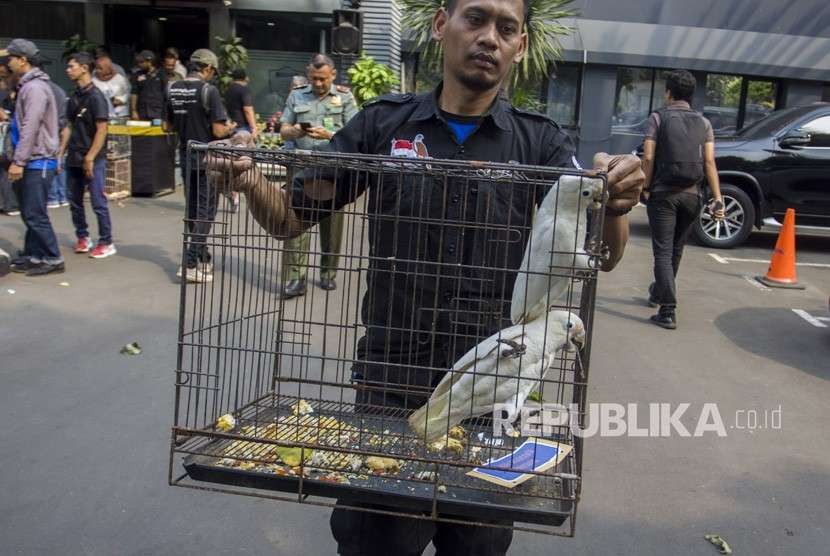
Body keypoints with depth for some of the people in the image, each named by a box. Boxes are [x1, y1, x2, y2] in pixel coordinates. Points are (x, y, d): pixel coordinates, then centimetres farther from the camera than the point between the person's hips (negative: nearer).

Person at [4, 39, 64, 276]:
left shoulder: (35, 87, -14)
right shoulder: (26, 86, 17)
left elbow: (30, 128, -21)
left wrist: (18, 161, -21)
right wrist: (17, 159, 19)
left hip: (37, 162, -10)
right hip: (30, 162, 10)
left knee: (35, 215, -7)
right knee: (29, 214, 13)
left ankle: (52, 260, 0)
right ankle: (33, 256, 20)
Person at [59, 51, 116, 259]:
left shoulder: (96, 97, -10)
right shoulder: (74, 97, 11)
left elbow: (101, 130, -14)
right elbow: (70, 127, 16)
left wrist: (90, 158, -17)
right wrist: (60, 153, 11)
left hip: (93, 160, -7)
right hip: (73, 159, 8)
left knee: (98, 203, -3)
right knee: (75, 202, 12)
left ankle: (106, 243, 6)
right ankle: (82, 238, 26)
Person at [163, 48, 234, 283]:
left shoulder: (174, 89, 4)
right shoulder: (209, 90, -15)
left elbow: (167, 126, 11)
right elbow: (218, 131, -17)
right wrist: (229, 127, 3)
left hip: (186, 158, 6)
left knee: (192, 209, 16)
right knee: (205, 211, 0)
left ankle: (202, 257, 26)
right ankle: (190, 264, -4)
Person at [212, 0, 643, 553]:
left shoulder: (540, 141, -1)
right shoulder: (383, 123, -1)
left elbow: (601, 256, -10)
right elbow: (292, 218, 2)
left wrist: (615, 201, -32)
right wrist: (253, 183, -19)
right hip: (388, 378, 0)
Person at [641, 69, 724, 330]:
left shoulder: (658, 118, -1)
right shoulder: (703, 123, 8)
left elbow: (648, 157, -10)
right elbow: (709, 162, 0)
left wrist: (646, 187, -1)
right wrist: (717, 198, -2)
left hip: (663, 193, -4)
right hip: (691, 195, 4)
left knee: (663, 252, -4)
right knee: (675, 250, 19)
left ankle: (668, 310, -13)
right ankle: (659, 293, 38)